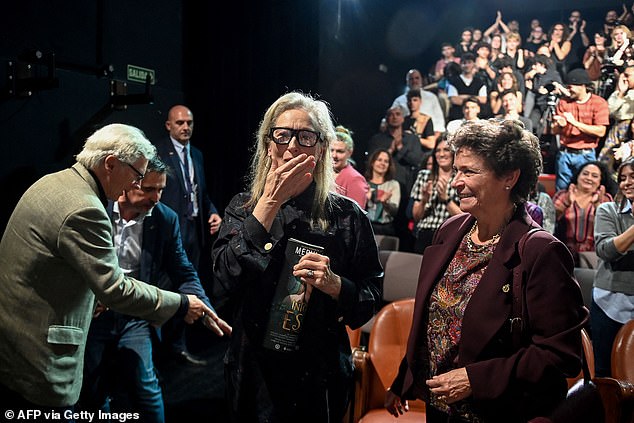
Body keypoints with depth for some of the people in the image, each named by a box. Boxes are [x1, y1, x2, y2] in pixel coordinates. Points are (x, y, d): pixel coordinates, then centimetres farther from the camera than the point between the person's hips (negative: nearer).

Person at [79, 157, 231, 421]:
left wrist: (208, 312, -11)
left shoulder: (166, 219, -3)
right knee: (92, 393, 6)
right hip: (93, 310, 0)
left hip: (135, 316, 0)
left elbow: (184, 274, 2)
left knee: (146, 387, -12)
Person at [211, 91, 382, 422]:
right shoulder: (242, 207, 0)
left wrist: (334, 284, -23)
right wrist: (270, 203, -19)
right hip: (255, 371, 1)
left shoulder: (346, 216, -5)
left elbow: (369, 302, -2)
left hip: (321, 374, -1)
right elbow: (228, 277, -17)